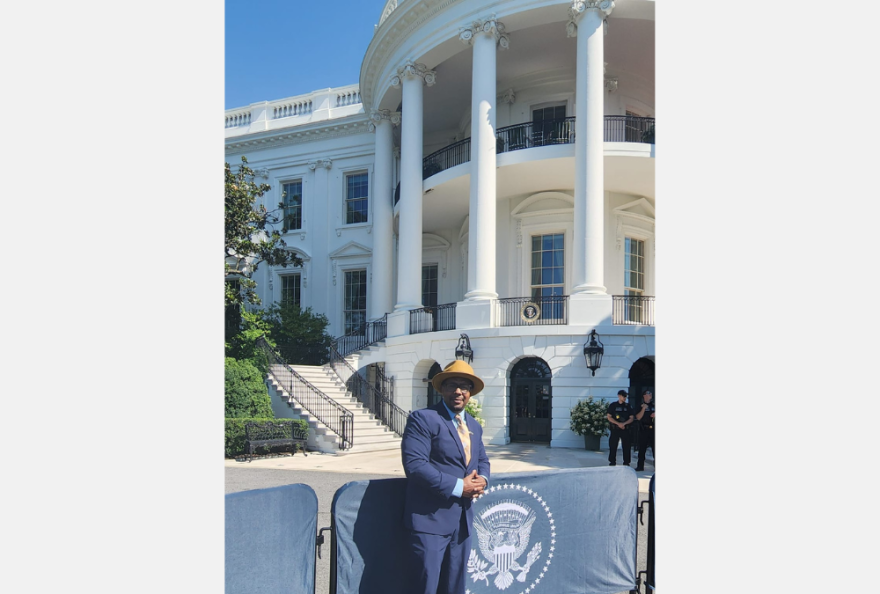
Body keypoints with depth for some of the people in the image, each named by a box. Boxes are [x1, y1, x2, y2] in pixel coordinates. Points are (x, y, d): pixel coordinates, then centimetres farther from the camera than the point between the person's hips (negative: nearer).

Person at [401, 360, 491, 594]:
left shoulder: (474, 426, 14)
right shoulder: (422, 419, -10)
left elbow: (482, 460, 23)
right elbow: (414, 464, -20)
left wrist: (482, 479, -2)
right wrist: (458, 486, -20)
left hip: (462, 521, 7)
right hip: (431, 520, -7)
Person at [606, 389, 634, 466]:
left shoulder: (628, 406, 8)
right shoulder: (613, 405, 2)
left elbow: (631, 418, 6)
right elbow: (609, 417, -2)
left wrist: (624, 423, -13)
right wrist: (618, 423, -14)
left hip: (625, 429, 2)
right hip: (615, 429, -2)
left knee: (627, 446, 0)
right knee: (613, 446, 0)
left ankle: (626, 463, 8)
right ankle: (612, 463, 9)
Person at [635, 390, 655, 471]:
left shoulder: (653, 406, 13)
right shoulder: (640, 406, 5)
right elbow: (638, 417, -5)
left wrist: (655, 415, -3)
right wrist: (644, 408, -14)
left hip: (653, 429, 2)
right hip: (644, 429, -2)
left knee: (655, 447, -1)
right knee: (642, 448, 1)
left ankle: (656, 464, 4)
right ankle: (640, 465, 5)